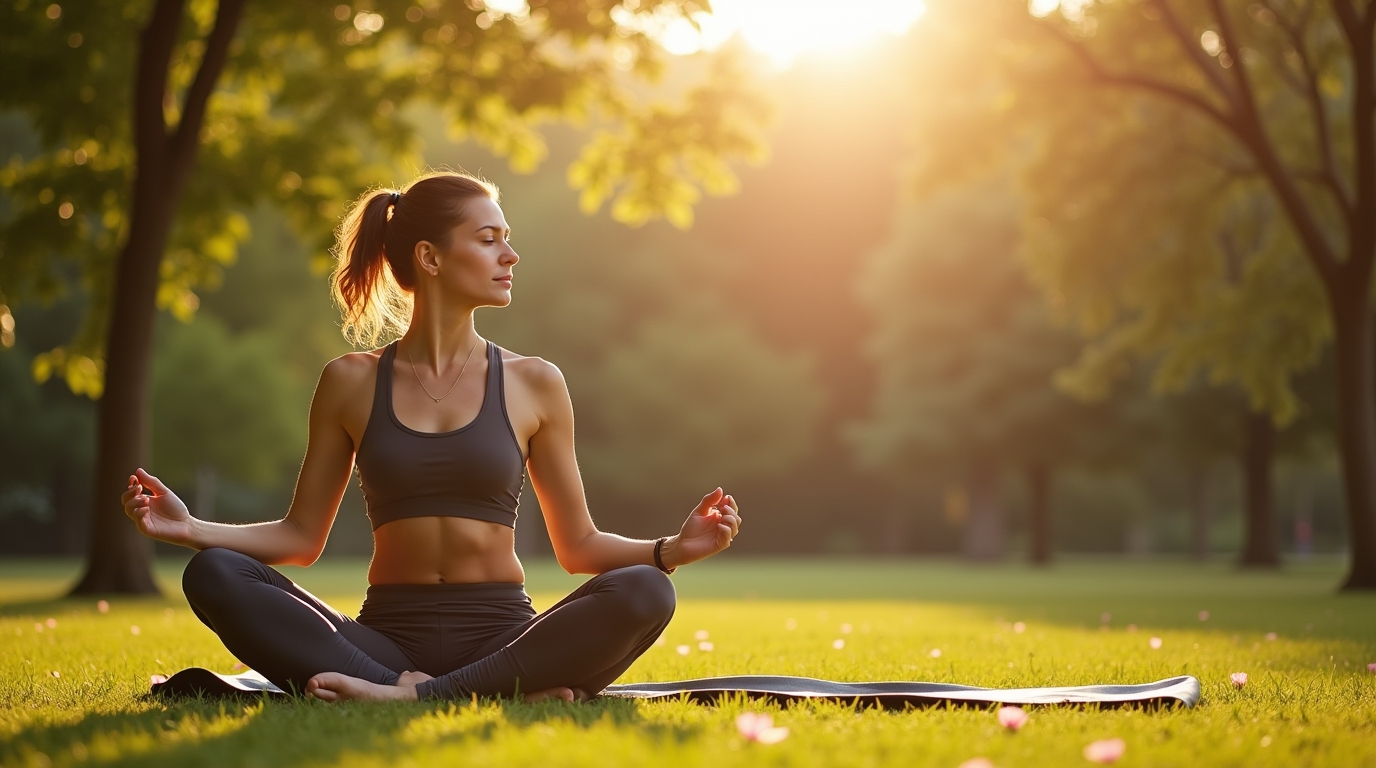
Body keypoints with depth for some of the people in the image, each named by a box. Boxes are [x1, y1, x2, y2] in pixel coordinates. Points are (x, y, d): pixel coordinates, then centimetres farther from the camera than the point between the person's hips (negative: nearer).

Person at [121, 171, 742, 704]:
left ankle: (420, 697, -33)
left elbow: (578, 546, 10)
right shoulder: (351, 383, 8)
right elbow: (301, 536, 12)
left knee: (644, 593, -29)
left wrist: (673, 548, -7)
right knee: (214, 576, -24)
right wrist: (190, 529, -2)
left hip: (500, 636, -1)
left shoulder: (532, 385, 8)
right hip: (388, 638, 1)